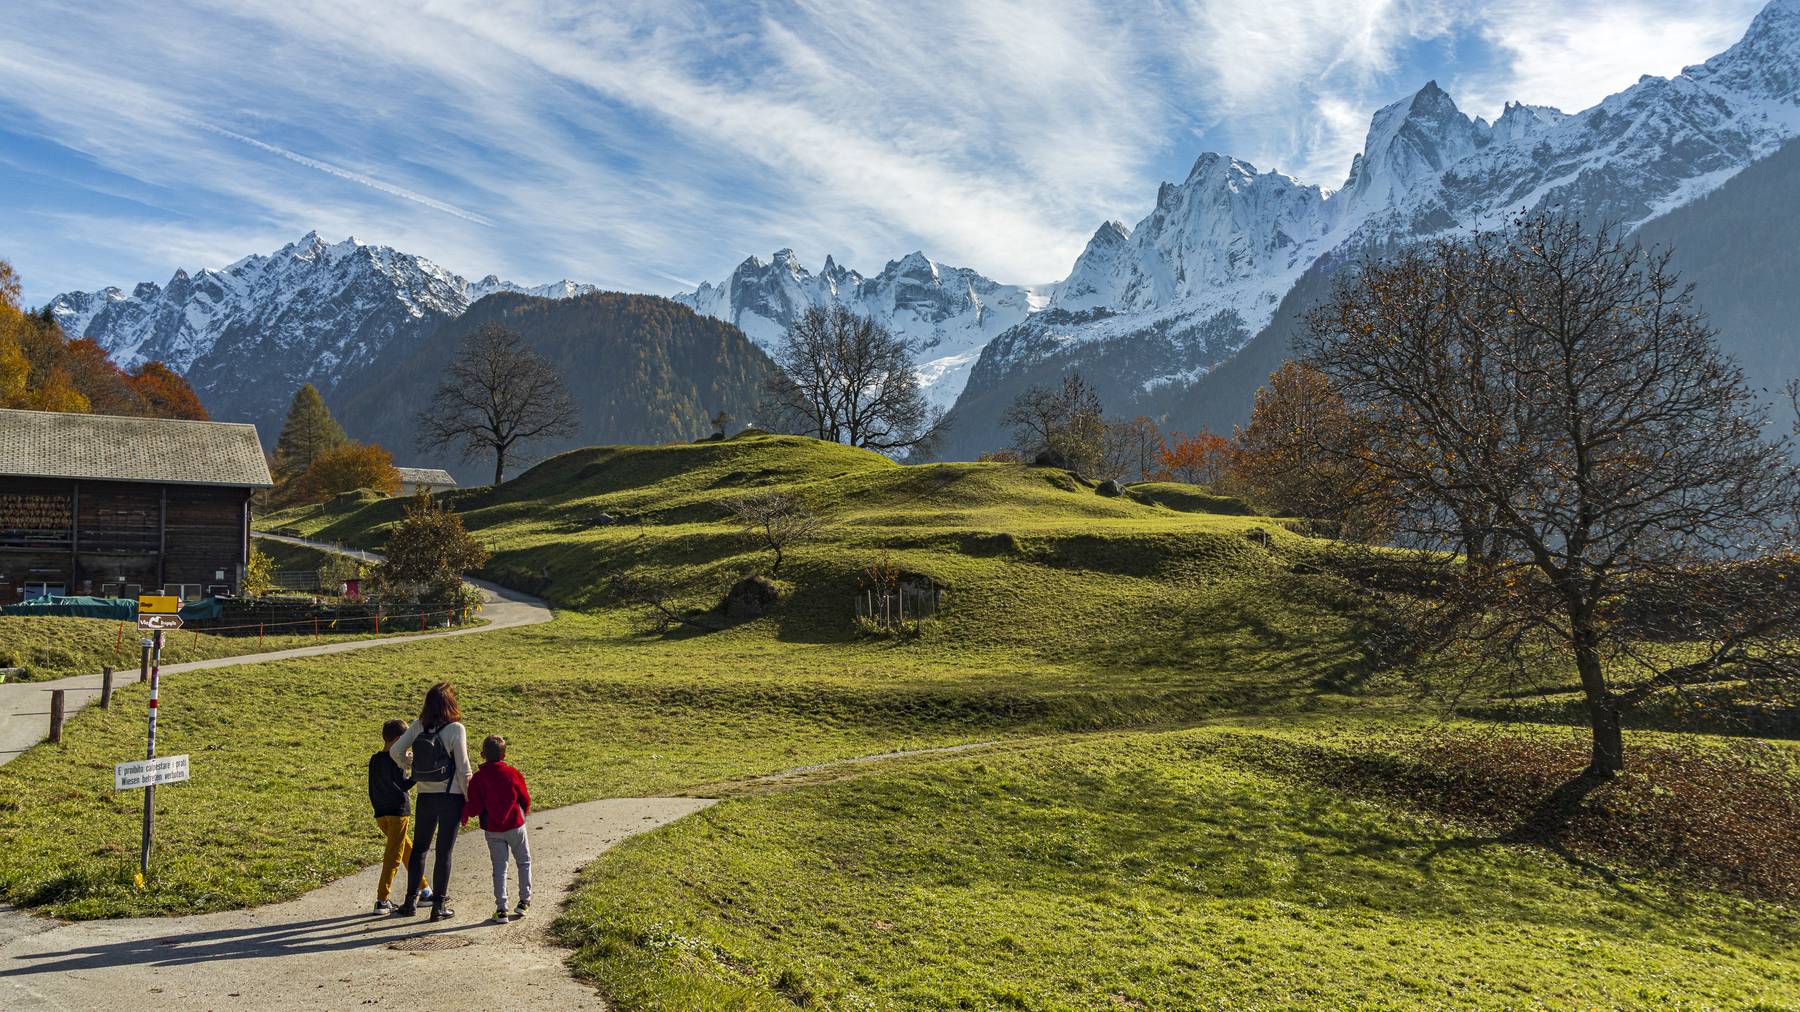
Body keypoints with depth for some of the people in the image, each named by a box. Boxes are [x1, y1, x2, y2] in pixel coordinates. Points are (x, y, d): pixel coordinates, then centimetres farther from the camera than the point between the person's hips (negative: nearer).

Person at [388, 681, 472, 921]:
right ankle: (439, 906, 11)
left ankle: (411, 901, 23)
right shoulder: (456, 729, -16)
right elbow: (463, 769, -14)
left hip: (425, 796, 4)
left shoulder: (418, 726, -3)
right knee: (444, 852, 5)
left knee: (418, 848, 18)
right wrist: (469, 799, -5)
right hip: (451, 797, -4)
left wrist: (411, 767, 15)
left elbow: (395, 751, -3)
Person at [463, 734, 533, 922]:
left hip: (492, 830, 0)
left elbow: (475, 807, -13)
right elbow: (525, 799, 0)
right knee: (524, 862, 16)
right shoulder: (513, 773, -7)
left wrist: (464, 813, 9)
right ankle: (524, 901, 17)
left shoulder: (478, 778, -10)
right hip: (515, 826, 0)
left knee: (499, 867, 8)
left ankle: (501, 908, 5)